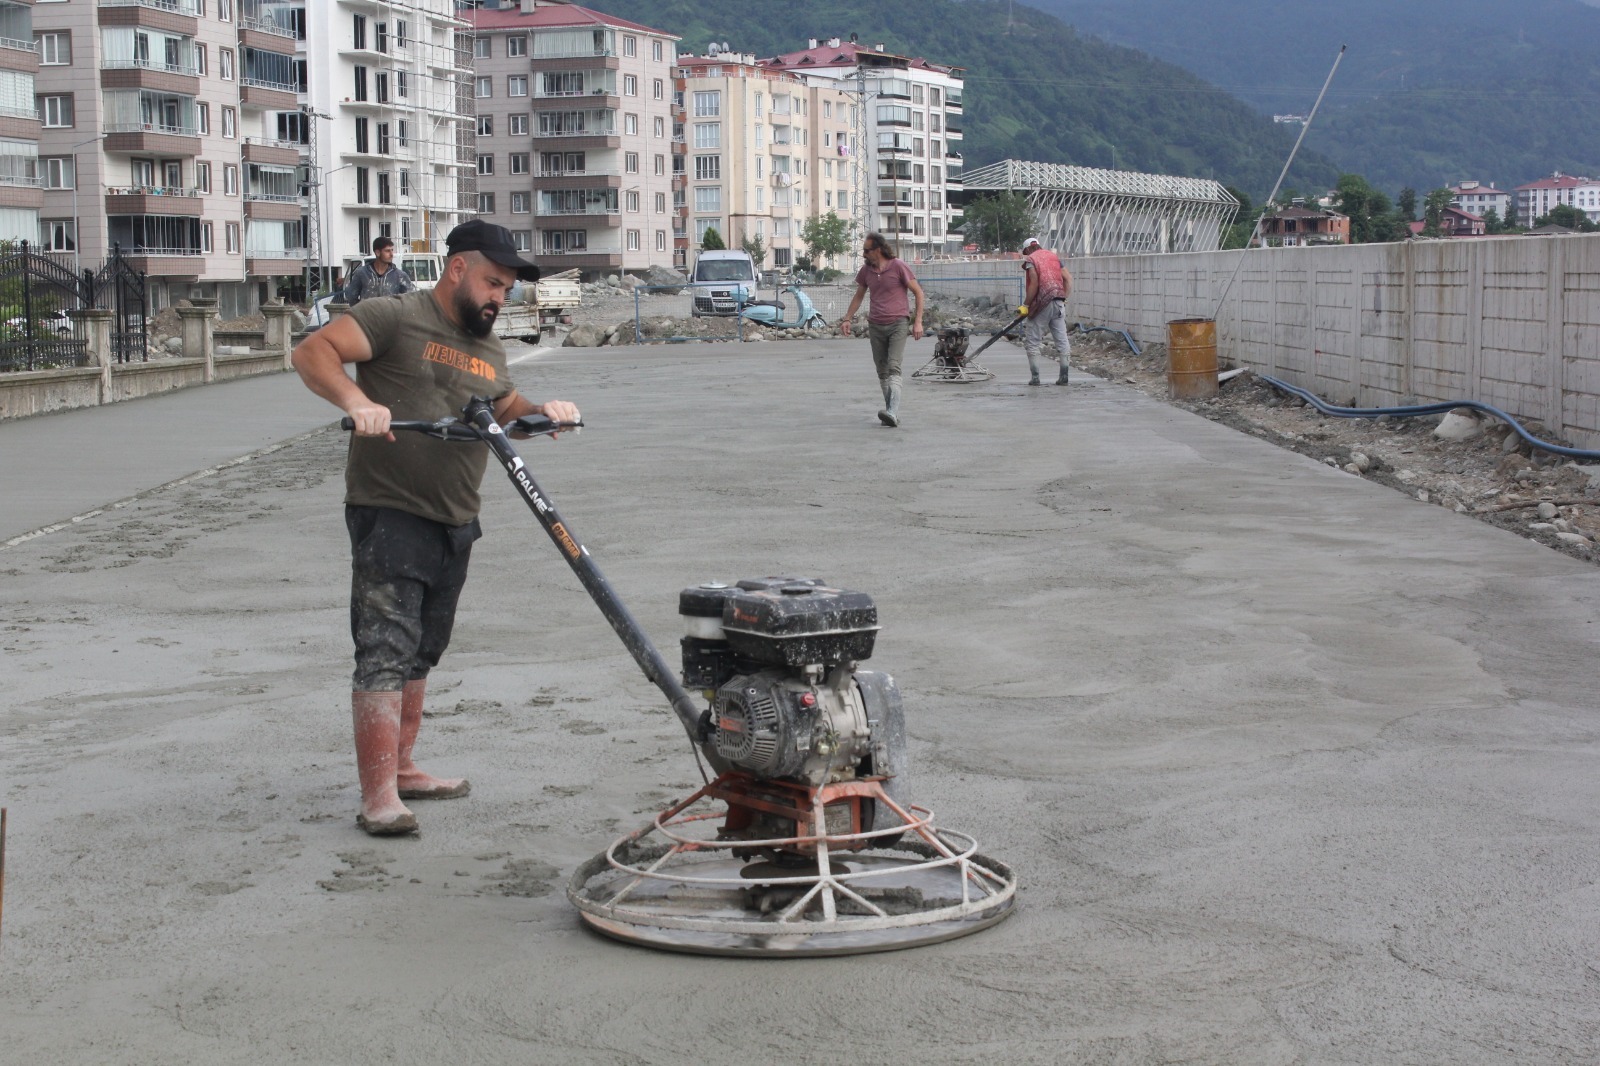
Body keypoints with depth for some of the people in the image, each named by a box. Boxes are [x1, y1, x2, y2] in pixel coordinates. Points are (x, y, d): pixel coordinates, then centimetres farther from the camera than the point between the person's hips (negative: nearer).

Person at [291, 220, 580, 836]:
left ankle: (401, 769, 28)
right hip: (389, 515, -8)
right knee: (386, 651, -13)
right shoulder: (396, 319, -8)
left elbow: (506, 411, 30)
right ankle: (379, 797, -15)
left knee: (420, 654, 16)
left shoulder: (488, 349, 19)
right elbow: (313, 352, -16)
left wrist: (543, 411, 9)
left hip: (454, 525, 9)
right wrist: (355, 399, -33)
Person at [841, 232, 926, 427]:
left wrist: (918, 321, -8)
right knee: (882, 371, 5)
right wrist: (847, 319, 12)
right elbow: (858, 296, 23)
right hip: (875, 325, 6)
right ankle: (893, 412, 12)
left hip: (898, 323, -6)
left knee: (893, 368, -17)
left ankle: (892, 412, -28)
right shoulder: (866, 271, 9)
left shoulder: (898, 267, -7)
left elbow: (918, 293, -2)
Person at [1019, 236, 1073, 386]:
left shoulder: (1030, 260, -1)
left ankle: (1035, 377, 1)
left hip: (1042, 304, -5)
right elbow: (1068, 278, 9)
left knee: (1032, 341, 5)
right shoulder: (1054, 256, 16)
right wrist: (1063, 298, 14)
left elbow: (1034, 284, -13)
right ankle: (1064, 375, 4)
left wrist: (1025, 305, -8)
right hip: (1058, 303, 5)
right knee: (1062, 339, 7)